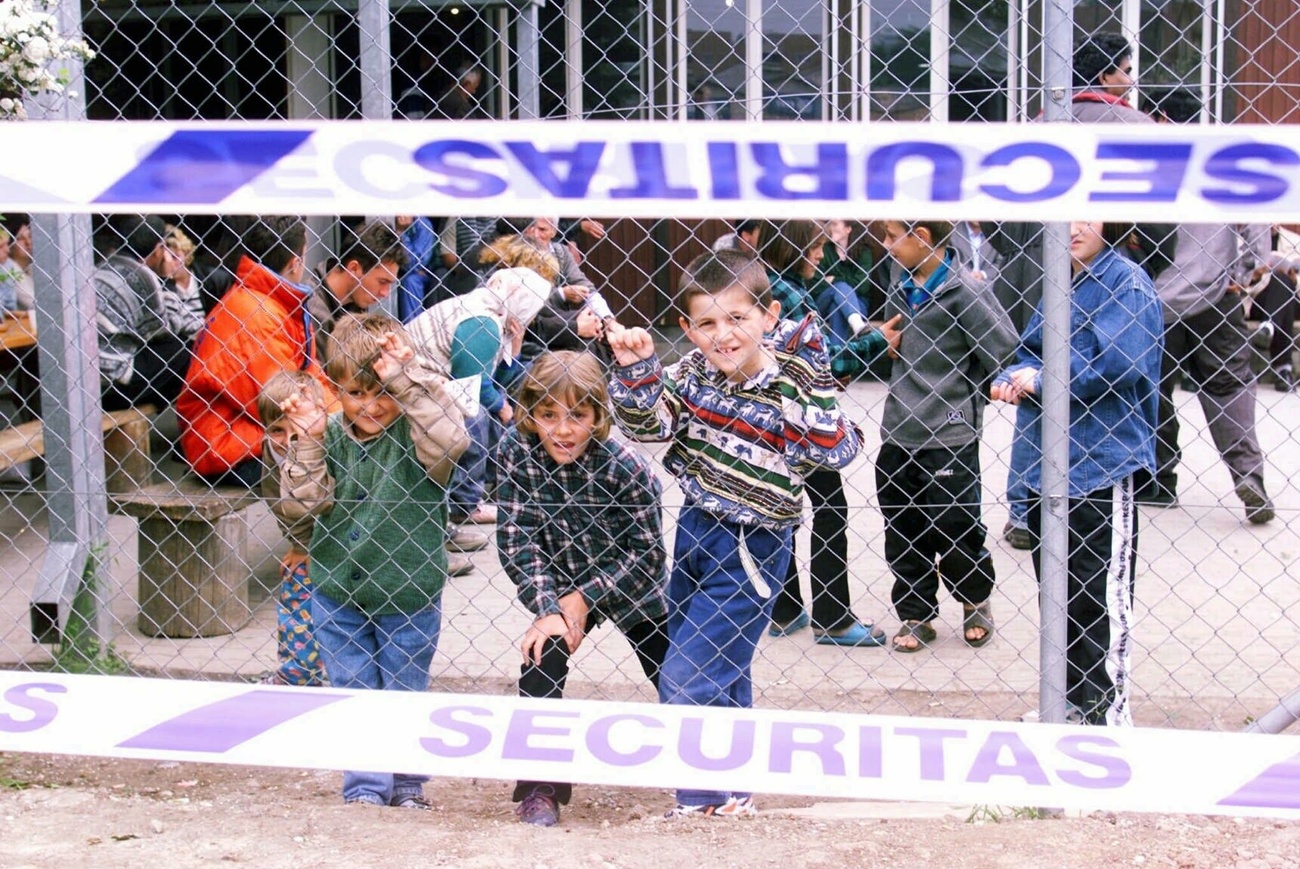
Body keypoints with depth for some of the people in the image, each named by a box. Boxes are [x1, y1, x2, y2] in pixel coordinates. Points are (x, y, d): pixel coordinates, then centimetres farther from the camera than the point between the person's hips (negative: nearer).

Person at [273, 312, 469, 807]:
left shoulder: (415, 432, -11)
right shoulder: (326, 435, -3)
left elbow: (451, 438, -34)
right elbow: (298, 506, -6)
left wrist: (406, 378, -34)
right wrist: (307, 445, -18)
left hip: (408, 596, -2)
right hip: (337, 595, 2)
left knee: (405, 693, 11)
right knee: (352, 694, 9)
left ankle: (408, 786, 27)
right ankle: (364, 787, 19)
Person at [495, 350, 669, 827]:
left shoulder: (627, 469, -27)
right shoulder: (515, 453, -20)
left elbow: (648, 552, -20)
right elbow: (516, 539, -19)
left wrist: (584, 598, -25)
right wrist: (548, 609, -29)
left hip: (632, 589, -2)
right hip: (563, 588, 2)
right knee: (539, 659, -19)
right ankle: (540, 786, -6)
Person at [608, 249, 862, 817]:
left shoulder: (795, 383, -16)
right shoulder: (690, 374, -3)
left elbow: (838, 451, -23)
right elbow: (646, 425, -8)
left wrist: (814, 393, -36)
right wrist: (636, 371, -22)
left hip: (751, 548, -6)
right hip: (694, 530, 6)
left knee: (690, 678, -7)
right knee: (716, 674, 19)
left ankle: (711, 798, 10)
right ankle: (731, 786, 36)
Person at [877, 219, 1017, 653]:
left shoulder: (964, 289, -16)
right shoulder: (900, 287, 5)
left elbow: (1004, 349, -14)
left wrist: (964, 391, -3)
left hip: (949, 437, -6)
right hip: (899, 433, 6)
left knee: (955, 529, 6)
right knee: (902, 534, 11)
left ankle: (977, 600, 31)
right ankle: (915, 616, 25)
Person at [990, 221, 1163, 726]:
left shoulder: (1127, 282, -10)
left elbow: (1116, 366, -21)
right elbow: (1030, 353, 17)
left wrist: (1040, 380, -11)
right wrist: (1010, 379, -5)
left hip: (1102, 465, -8)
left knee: (1102, 595, -1)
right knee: (1059, 590, 16)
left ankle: (1109, 710, 9)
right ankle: (1072, 701, 29)